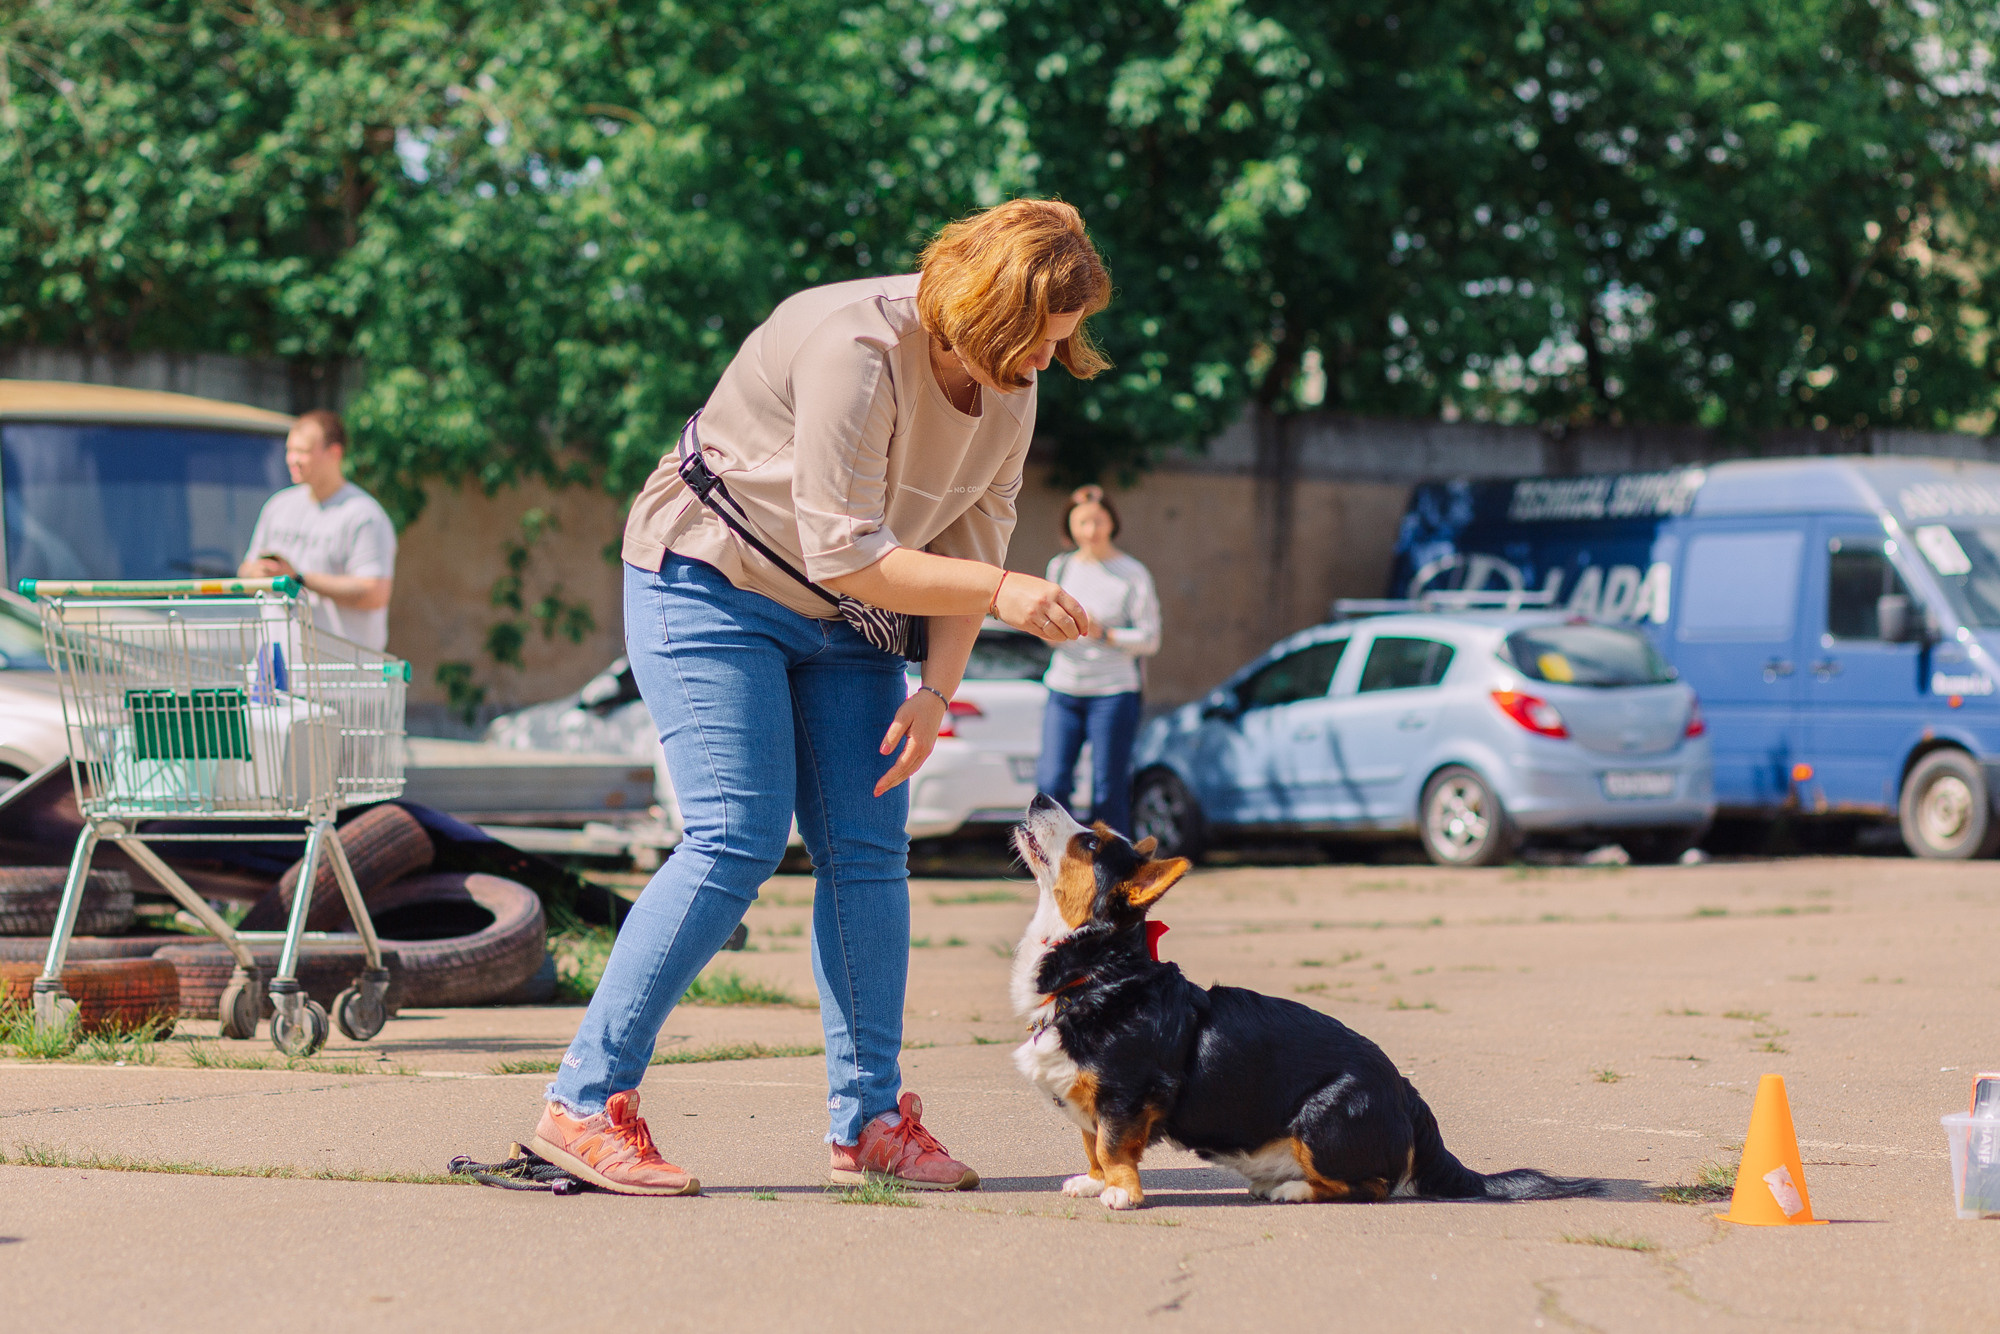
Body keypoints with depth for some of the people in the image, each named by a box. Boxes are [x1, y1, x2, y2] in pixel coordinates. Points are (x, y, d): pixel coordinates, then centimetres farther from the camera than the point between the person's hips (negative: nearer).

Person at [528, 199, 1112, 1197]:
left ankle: (868, 1119, 4)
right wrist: (1002, 593, -33)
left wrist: (937, 688, -11)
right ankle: (584, 1104, -14)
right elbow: (845, 554, -31)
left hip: (837, 624, 8)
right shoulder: (857, 350, -30)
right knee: (735, 843, -17)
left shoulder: (1010, 387, -4)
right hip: (711, 583, -8)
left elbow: (971, 539, 1)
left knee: (868, 852, -2)